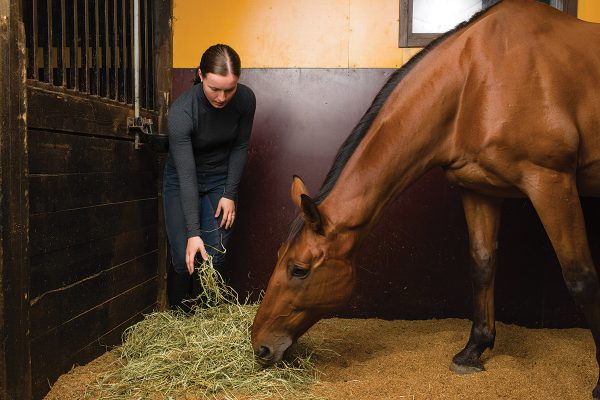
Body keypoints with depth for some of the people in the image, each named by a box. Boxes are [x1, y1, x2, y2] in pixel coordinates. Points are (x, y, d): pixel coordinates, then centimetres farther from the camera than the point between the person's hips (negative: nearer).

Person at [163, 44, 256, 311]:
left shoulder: (245, 99, -20)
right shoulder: (181, 111, -31)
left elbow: (240, 148, -4)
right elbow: (186, 176, -33)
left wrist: (230, 194, -9)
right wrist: (193, 233, -36)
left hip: (220, 180, 3)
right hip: (181, 182, -2)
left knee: (215, 258, -3)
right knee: (184, 260, -5)